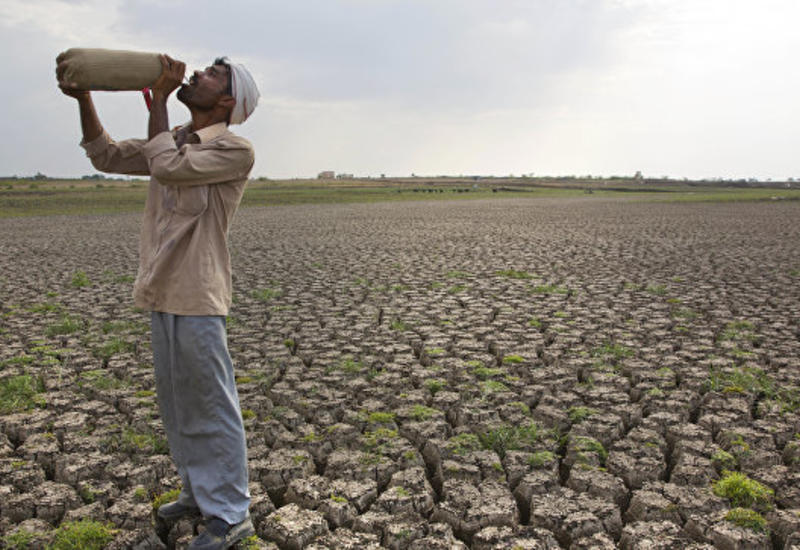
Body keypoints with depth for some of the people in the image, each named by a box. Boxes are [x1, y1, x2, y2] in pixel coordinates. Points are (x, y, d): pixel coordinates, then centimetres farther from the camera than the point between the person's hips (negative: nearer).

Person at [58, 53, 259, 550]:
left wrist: (159, 99, -9)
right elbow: (108, 155, 20)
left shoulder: (235, 150, -10)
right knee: (177, 403, 17)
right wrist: (83, 98, 7)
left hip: (198, 296, -8)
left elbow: (167, 167, -21)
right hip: (162, 292, 9)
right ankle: (200, 491, 32)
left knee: (212, 406, -2)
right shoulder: (176, 140, 16)